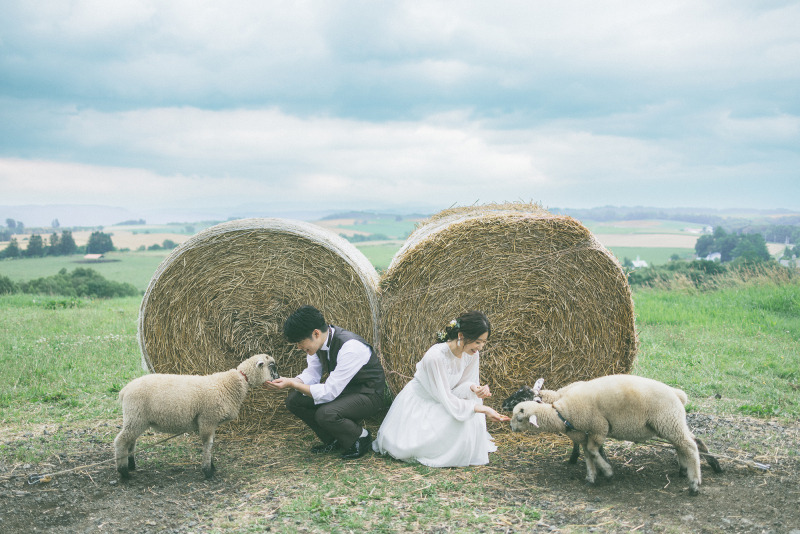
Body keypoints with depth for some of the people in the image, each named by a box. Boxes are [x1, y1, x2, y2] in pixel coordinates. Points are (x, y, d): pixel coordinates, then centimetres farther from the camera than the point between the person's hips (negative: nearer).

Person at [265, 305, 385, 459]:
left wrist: (292, 384, -25)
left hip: (368, 394, -8)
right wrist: (290, 381, -15)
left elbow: (329, 393, -30)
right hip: (341, 388, 8)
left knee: (325, 414, -33)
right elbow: (312, 374, 5)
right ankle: (333, 440, 12)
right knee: (294, 400, -4)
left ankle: (361, 437, -2)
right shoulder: (320, 341, -9)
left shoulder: (350, 347, -33)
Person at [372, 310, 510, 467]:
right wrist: (484, 409, -38)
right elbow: (447, 400, -31)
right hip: (417, 405, -6)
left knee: (472, 415, -20)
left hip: (440, 404, 6)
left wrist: (474, 388, -27)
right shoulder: (435, 357, -35)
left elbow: (461, 385, -3)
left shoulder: (471, 353, -12)